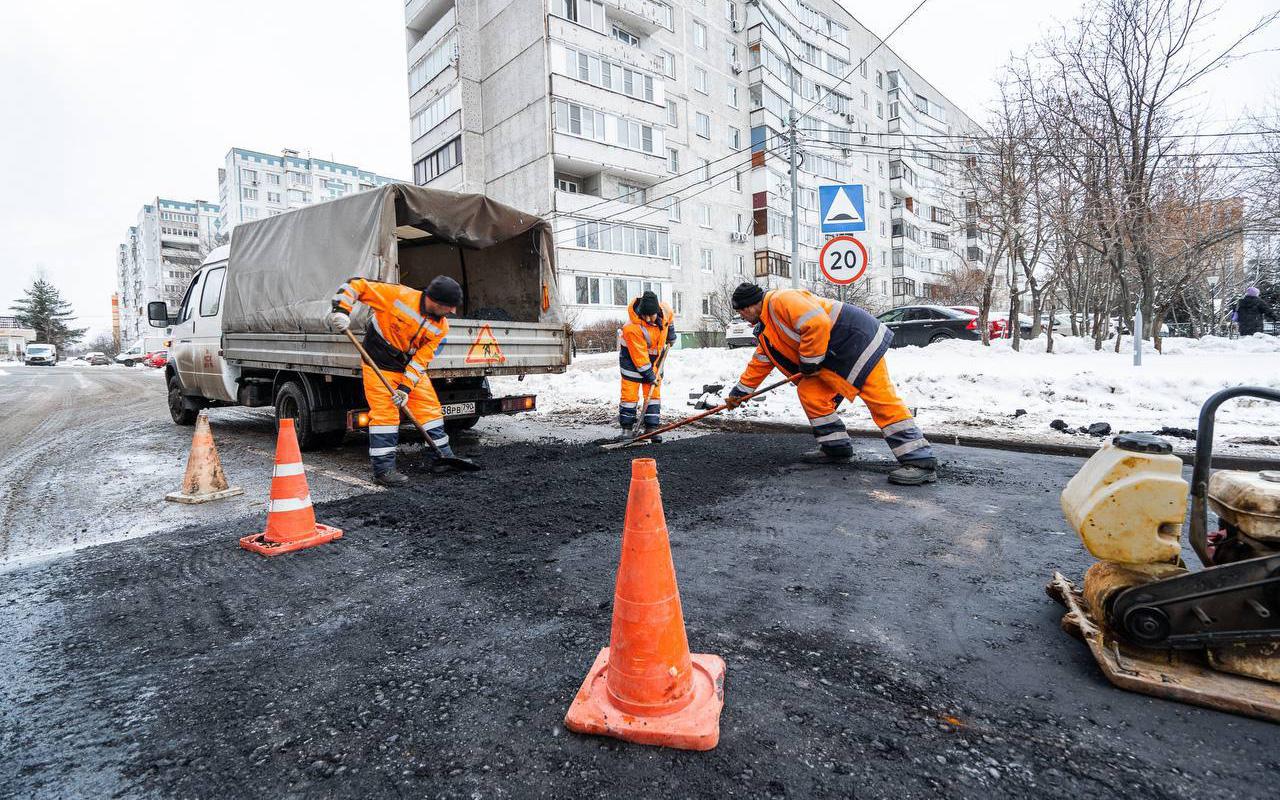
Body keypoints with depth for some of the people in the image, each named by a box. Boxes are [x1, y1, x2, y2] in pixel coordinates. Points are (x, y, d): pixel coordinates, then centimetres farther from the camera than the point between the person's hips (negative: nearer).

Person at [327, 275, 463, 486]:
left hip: (411, 365, 5)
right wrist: (341, 310, -29)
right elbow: (357, 285, -17)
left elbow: (421, 359, -10)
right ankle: (383, 467, 0)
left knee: (430, 407, 5)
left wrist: (406, 388, -18)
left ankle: (443, 456, 19)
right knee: (385, 412, -9)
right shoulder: (399, 295, -23)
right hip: (379, 364, -5)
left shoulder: (441, 327, -9)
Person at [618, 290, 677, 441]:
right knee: (630, 392, -4)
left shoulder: (665, 310, -20)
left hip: (655, 356, 5)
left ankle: (651, 427, 5)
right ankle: (627, 427, 9)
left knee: (654, 392, 1)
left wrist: (671, 336, 17)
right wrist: (650, 376, -22)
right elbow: (639, 356, -28)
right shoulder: (632, 328, -34)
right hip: (632, 356, -5)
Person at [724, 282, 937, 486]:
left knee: (881, 401, -14)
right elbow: (758, 364, 27)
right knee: (809, 392, 4)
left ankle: (921, 461, -12)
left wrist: (809, 361, -15)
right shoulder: (766, 332, 18)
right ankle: (836, 447, 13)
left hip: (856, 337, -10)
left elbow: (817, 324, -26)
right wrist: (739, 391, 28)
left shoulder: (780, 300, -15)